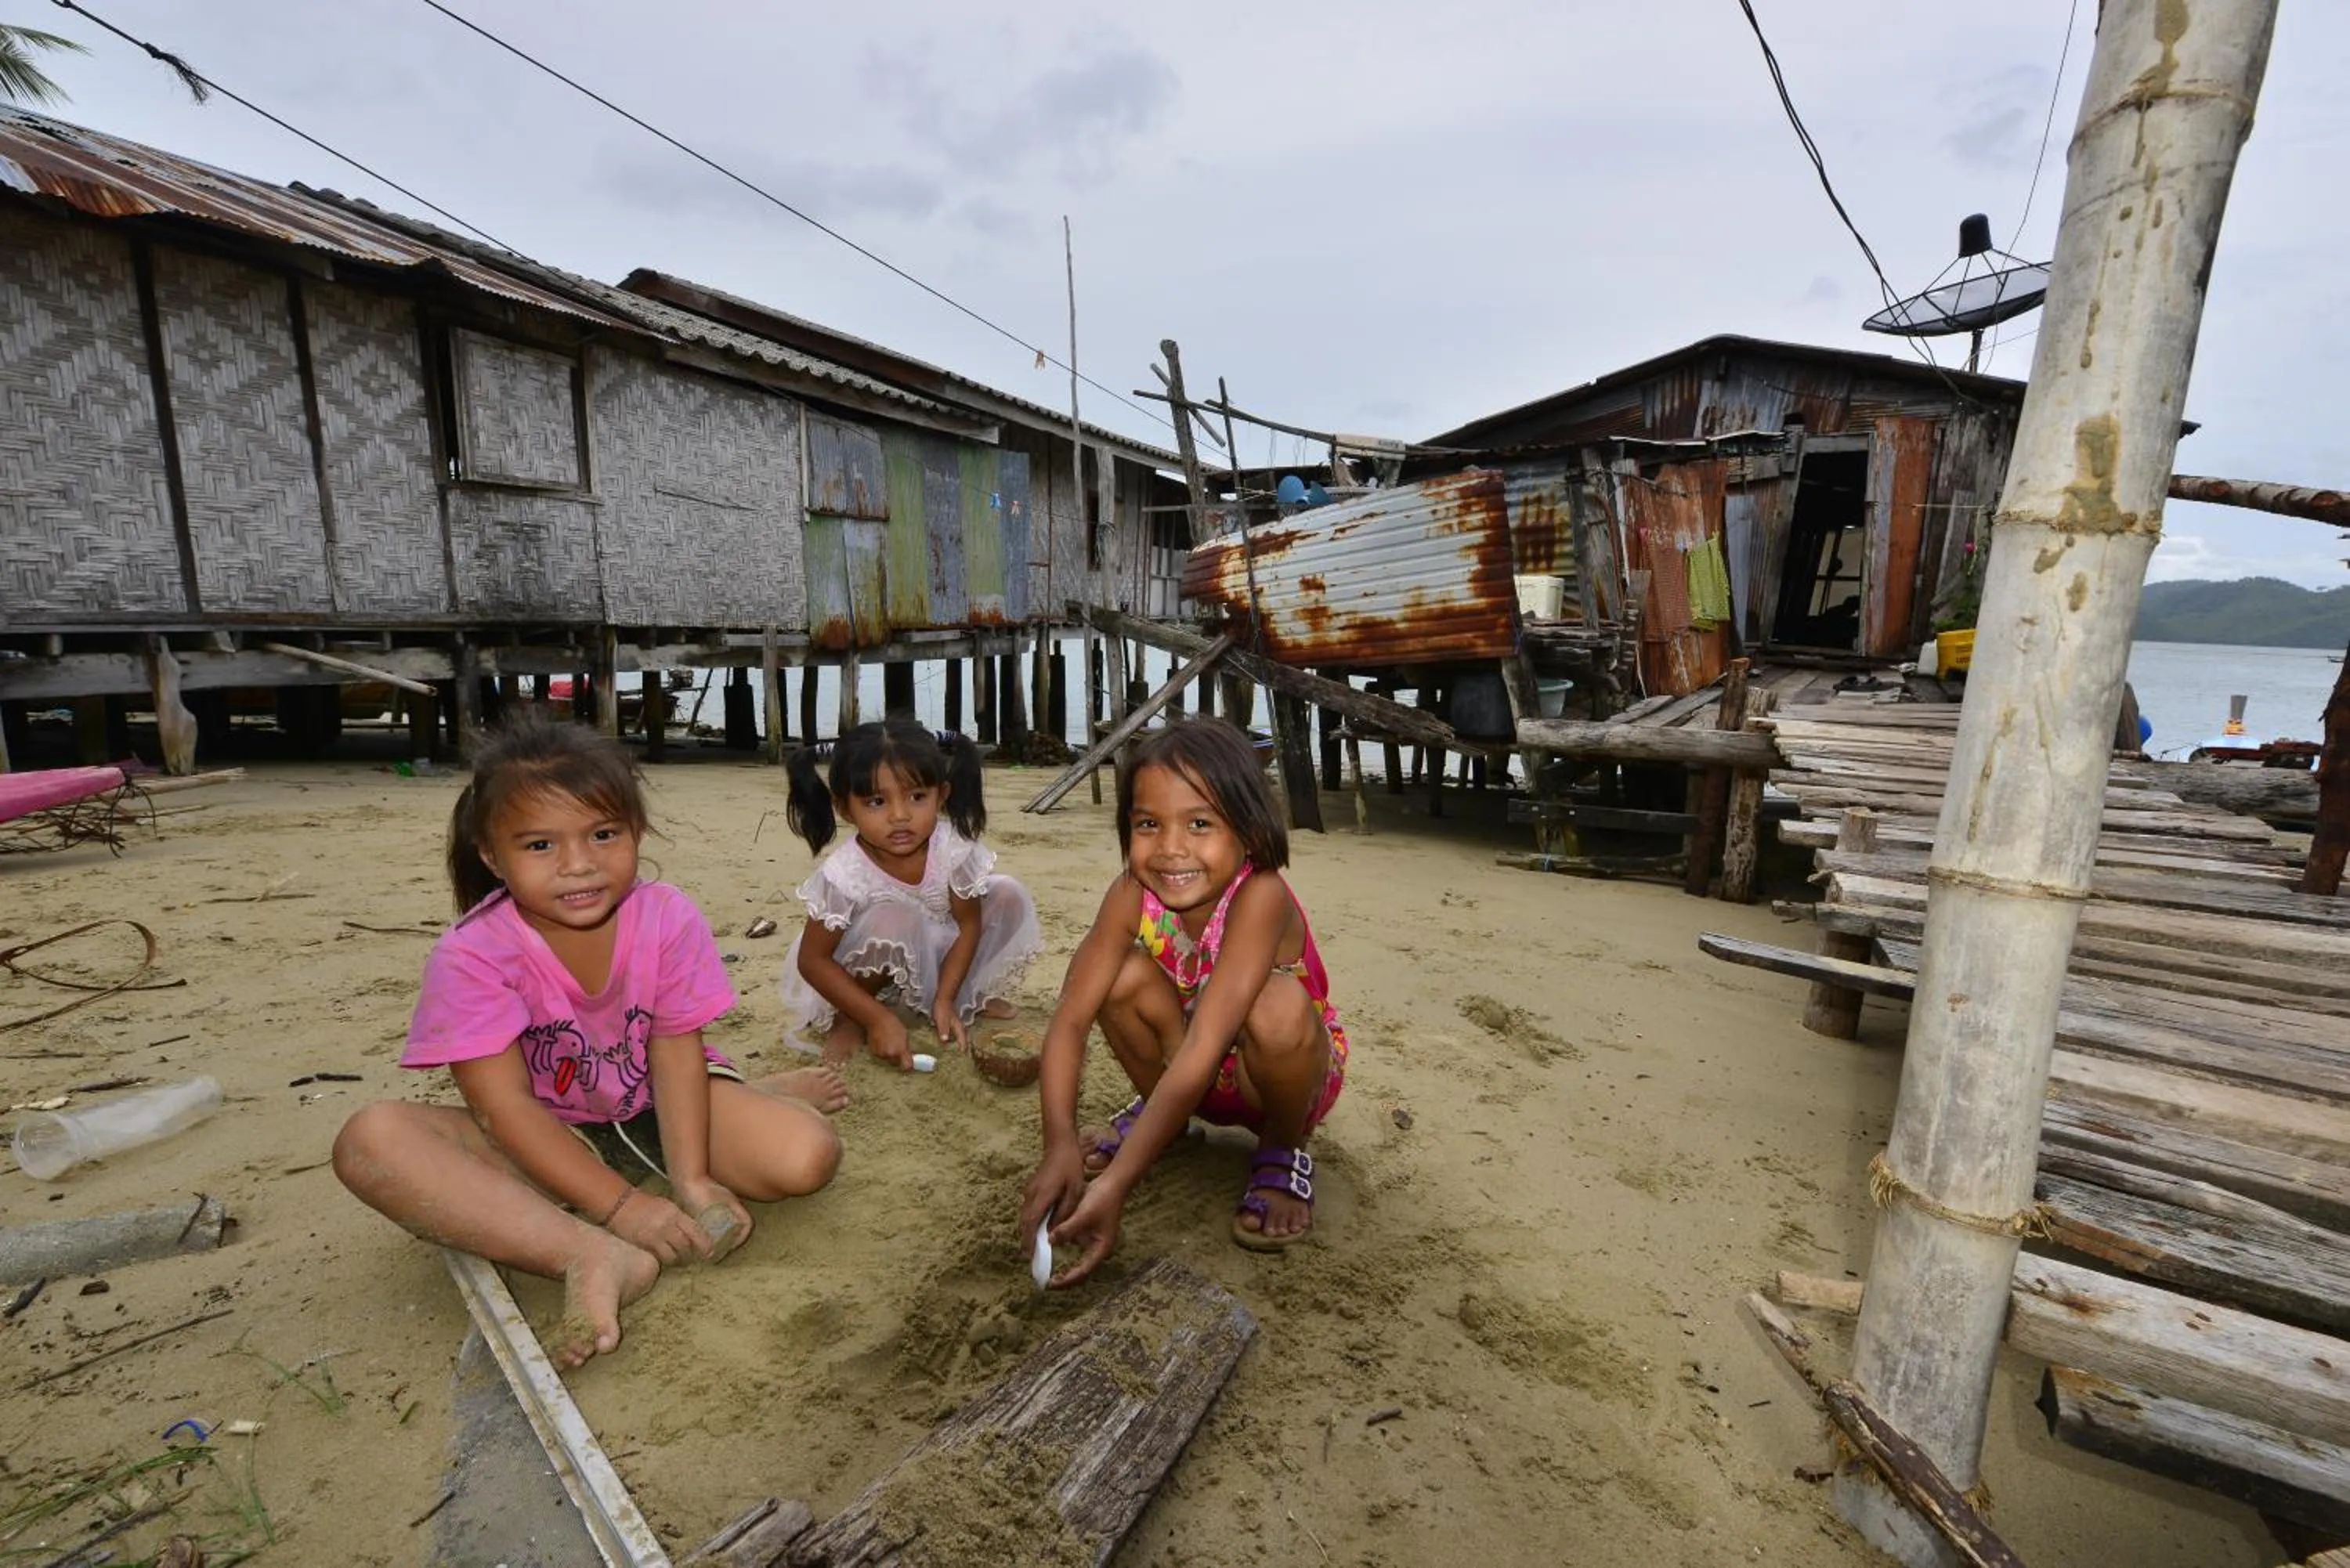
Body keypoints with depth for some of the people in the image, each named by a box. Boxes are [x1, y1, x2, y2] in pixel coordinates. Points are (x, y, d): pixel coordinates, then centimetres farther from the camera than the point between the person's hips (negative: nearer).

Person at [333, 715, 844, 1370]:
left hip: (652, 1111, 0)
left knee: (808, 1156, -26)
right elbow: (506, 1106, -23)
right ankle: (595, 1259, -37)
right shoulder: (471, 955, -20)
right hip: (545, 1141, 0)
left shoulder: (667, 917, -18)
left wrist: (692, 1180, -27)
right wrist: (619, 1205, -29)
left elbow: (674, 1052, -15)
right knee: (370, 1140, -29)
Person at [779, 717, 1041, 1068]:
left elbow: (968, 924, -12)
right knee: (894, 919, -36)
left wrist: (944, 1000, -19)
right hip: (866, 971, -4)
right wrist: (878, 1019, -30)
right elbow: (813, 961, -24)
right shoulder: (844, 875, -32)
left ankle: (974, 995, 10)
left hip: (932, 952, 4)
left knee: (1009, 897, -12)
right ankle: (848, 1021, -9)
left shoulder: (954, 850, -25)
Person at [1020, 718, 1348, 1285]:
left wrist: (1113, 1185, -46)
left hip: (1283, 1071, -4)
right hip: (1194, 1077, 4)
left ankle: (1282, 1151, -5)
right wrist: (1060, 1143, -41)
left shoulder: (1260, 896, -36)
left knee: (1278, 1006, -38)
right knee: (1126, 975, -25)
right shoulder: (1132, 895, -21)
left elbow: (1203, 1050, -42)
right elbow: (1069, 1019, -26)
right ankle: (1157, 1114, 6)